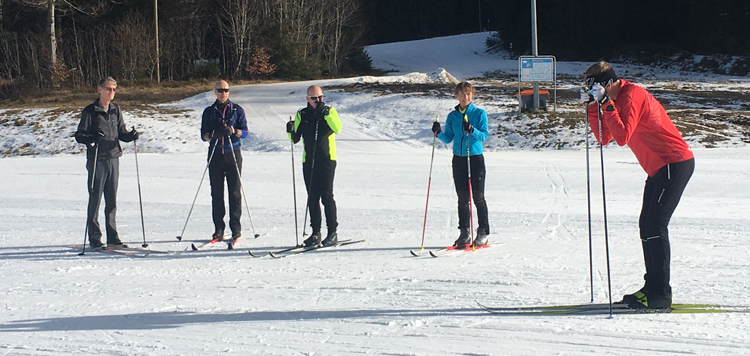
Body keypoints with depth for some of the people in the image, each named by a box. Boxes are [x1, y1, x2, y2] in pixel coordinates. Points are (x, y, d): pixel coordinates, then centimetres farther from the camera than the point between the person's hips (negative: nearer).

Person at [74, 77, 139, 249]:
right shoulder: (90, 111, -5)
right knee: (95, 199, -3)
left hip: (113, 159, 5)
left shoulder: (116, 110, 11)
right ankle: (94, 238, 2)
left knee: (112, 200, 9)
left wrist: (131, 136, -6)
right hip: (97, 160, -5)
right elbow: (79, 135, -5)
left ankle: (112, 237, 14)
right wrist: (92, 138, -25)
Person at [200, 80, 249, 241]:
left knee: (235, 191, -4)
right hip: (215, 155, 1)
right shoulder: (209, 111, 12)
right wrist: (214, 134, -16)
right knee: (216, 192, -1)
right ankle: (218, 229, 2)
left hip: (233, 153, -1)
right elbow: (203, 135, 7)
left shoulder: (237, 110, 9)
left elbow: (245, 131, 1)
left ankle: (236, 228, 0)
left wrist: (232, 131, -20)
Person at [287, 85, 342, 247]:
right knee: (312, 197, 5)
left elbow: (337, 129, -15)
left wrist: (326, 113, -23)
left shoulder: (330, 111, 3)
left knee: (326, 196, -8)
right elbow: (295, 139, 10)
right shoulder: (302, 115, 9)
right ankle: (315, 233, 11)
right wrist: (291, 131, -11)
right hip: (309, 161, 3)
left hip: (327, 159, -3)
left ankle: (332, 232, -3)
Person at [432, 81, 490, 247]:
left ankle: (483, 233, 3)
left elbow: (484, 135, -10)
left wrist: (472, 130, -28)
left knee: (478, 197, -3)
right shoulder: (452, 116, 9)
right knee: (462, 198, 6)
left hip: (476, 159, -3)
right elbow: (448, 139, 11)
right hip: (458, 160, 3)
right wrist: (439, 133, -9)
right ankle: (464, 233, 12)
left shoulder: (479, 113, -1)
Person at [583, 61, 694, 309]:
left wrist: (607, 104, -24)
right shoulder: (618, 98, 13)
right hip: (660, 168, 10)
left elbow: (622, 136, -27)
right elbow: (604, 138, 12)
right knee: (647, 224, 10)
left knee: (655, 225, -13)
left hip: (675, 164, -10)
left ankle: (660, 294, -12)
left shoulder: (631, 95, -17)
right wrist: (593, 107, 4)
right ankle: (652, 287, 15)